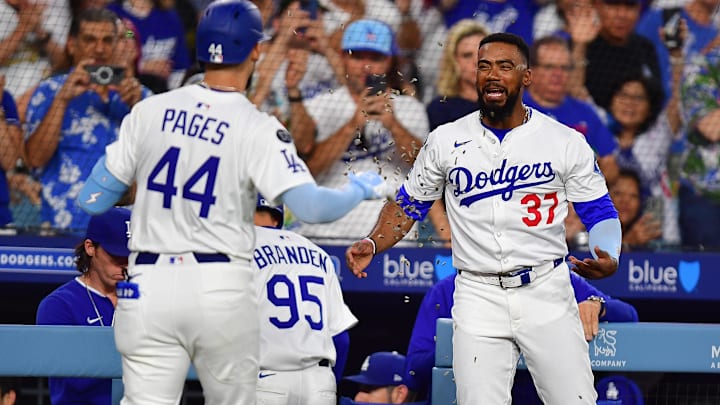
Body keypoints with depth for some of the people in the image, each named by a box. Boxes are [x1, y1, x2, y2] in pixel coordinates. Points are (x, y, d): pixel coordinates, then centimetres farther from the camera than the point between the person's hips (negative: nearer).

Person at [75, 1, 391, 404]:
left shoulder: (149, 111, 3)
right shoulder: (258, 128, -6)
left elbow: (92, 201, 7)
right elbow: (310, 206, -16)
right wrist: (360, 189, 4)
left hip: (150, 289, 2)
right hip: (224, 292, -2)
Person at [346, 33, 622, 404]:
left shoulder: (566, 142, 2)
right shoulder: (446, 141, 6)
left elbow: (601, 214, 5)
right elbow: (408, 204, 15)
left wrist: (607, 260, -16)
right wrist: (372, 244, -3)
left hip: (546, 293, -1)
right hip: (478, 298, 1)